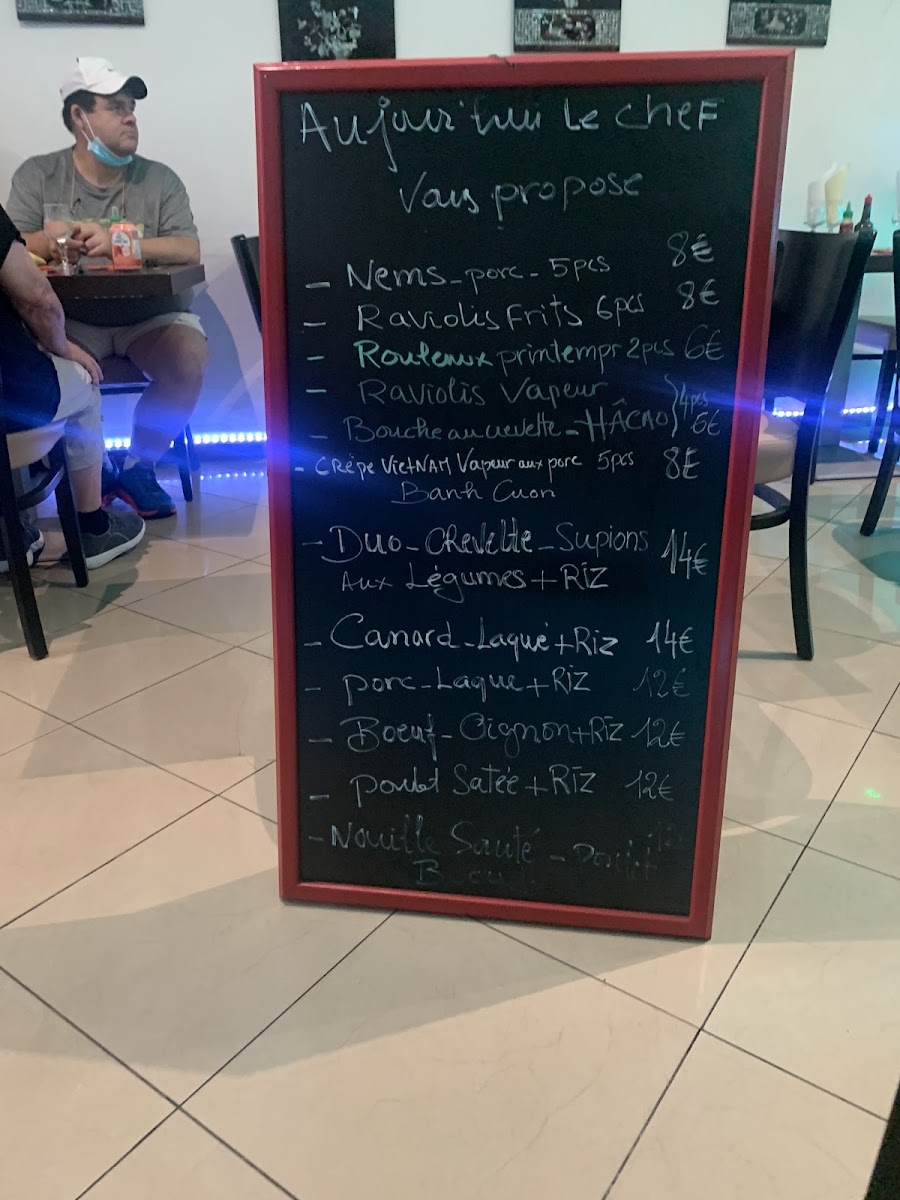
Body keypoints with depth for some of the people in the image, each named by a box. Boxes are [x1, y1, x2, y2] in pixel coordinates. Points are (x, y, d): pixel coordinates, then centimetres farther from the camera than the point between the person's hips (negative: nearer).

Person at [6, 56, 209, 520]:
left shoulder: (160, 179, 4)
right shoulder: (37, 175, 5)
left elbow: (188, 250, -10)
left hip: (150, 314, 0)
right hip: (72, 318, 0)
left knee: (189, 362, -29)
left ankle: (137, 466, -6)